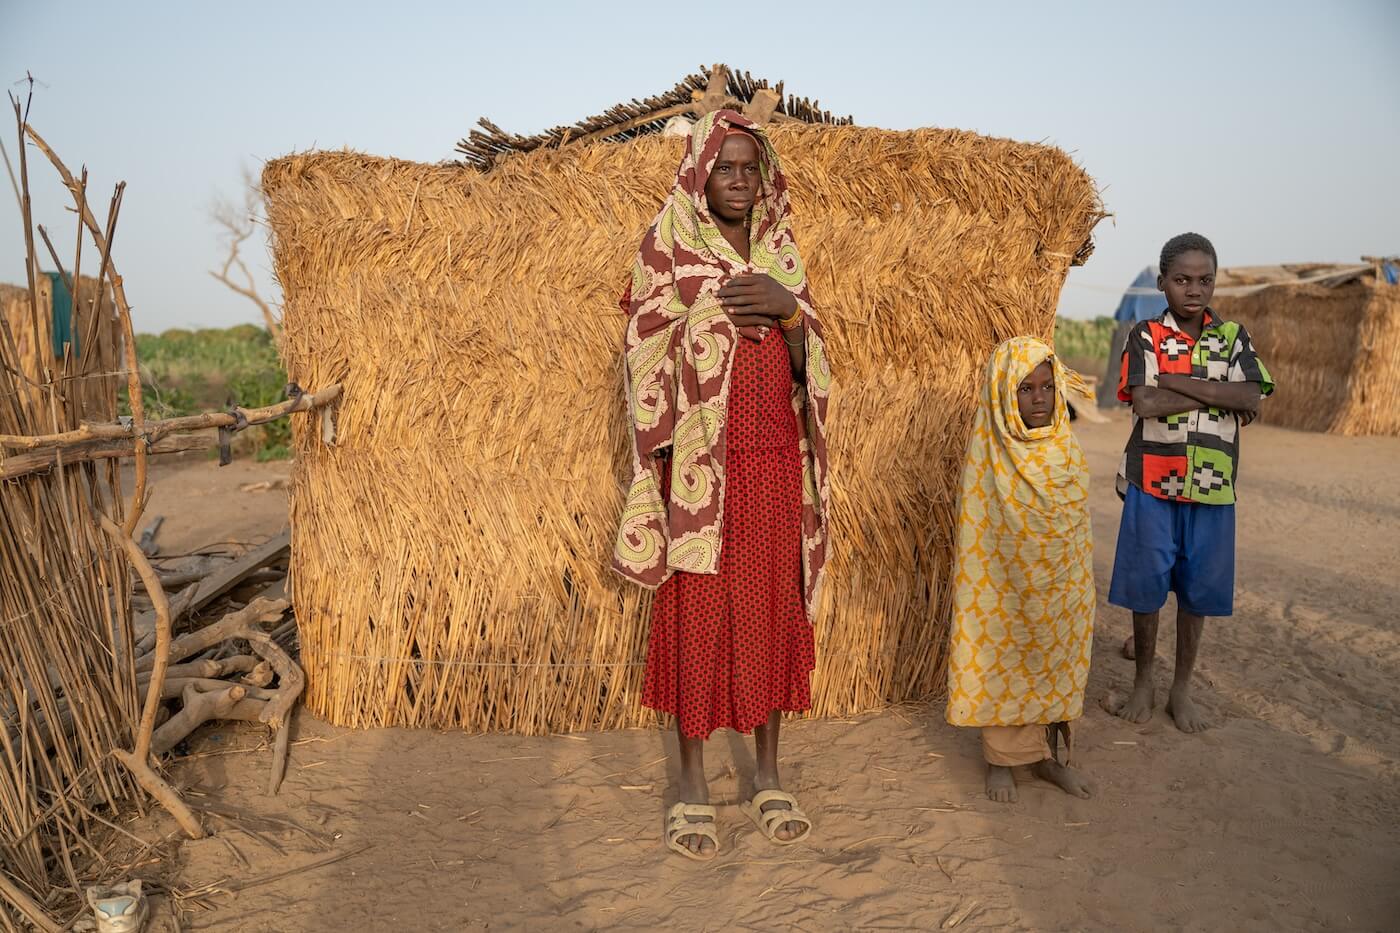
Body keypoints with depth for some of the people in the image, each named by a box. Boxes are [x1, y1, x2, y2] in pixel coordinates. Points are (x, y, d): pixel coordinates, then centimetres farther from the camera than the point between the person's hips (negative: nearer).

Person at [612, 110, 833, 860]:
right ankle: (692, 783, 16)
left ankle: (767, 775, 22)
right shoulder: (665, 250, 1)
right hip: (701, 462, -4)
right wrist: (724, 314, -13)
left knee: (774, 608, 8)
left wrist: (789, 312, -11)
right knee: (696, 612, 1)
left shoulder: (780, 253, 12)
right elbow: (649, 355, -4)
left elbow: (809, 366, 5)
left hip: (776, 461, 4)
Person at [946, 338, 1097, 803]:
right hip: (1005, 585, -4)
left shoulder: (1067, 451, -1)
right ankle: (1001, 759, 24)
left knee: (1053, 661, 13)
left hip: (1057, 586, 4)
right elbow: (975, 535, -10)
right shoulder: (987, 455, -14)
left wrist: (1077, 587, 10)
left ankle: (1047, 754, 31)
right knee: (1000, 660, 8)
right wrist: (979, 594, -10)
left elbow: (1078, 528, 8)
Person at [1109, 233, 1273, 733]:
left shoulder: (1233, 336, 6)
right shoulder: (1145, 336, -1)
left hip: (1212, 486, 2)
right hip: (1152, 483, -2)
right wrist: (1218, 394, -12)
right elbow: (1145, 402, -16)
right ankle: (1143, 682, 22)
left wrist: (1177, 381, -15)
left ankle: (1181, 690, 22)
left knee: (1197, 589, 8)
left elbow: (1251, 398, -10)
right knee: (1146, 584, 5)